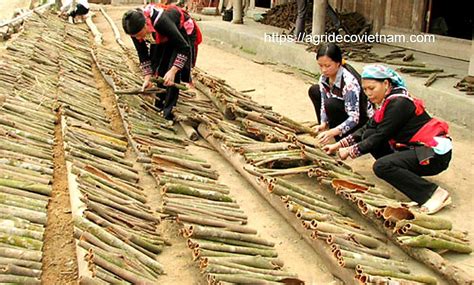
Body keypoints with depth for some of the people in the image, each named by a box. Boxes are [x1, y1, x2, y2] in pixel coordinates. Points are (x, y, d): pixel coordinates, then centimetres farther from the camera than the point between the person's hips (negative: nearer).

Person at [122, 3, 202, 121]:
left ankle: (168, 112, -8)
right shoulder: (135, 28, -23)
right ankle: (158, 106, 18)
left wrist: (173, 71, -40)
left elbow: (184, 48, -35)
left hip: (183, 33, -6)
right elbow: (142, 54, -8)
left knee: (173, 73, -15)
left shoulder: (161, 22, -43)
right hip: (163, 37, 6)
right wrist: (147, 77, -14)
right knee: (158, 69, 2)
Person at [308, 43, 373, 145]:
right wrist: (323, 124, -21)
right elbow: (323, 104, -3)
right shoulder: (324, 78, -10)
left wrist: (332, 132, -46)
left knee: (331, 104, -32)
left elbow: (354, 118, -35)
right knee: (314, 91, 1)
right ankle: (323, 132, 6)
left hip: (362, 119, -8)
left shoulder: (349, 81, -32)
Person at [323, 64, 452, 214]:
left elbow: (380, 136, -19)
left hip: (435, 154, -9)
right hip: (416, 147, 9)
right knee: (368, 135, 2)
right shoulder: (388, 100, 7)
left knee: (381, 166, -27)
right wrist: (339, 144, 8)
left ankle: (434, 193, -18)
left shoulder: (399, 103, -21)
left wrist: (350, 151, -9)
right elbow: (367, 128, 12)